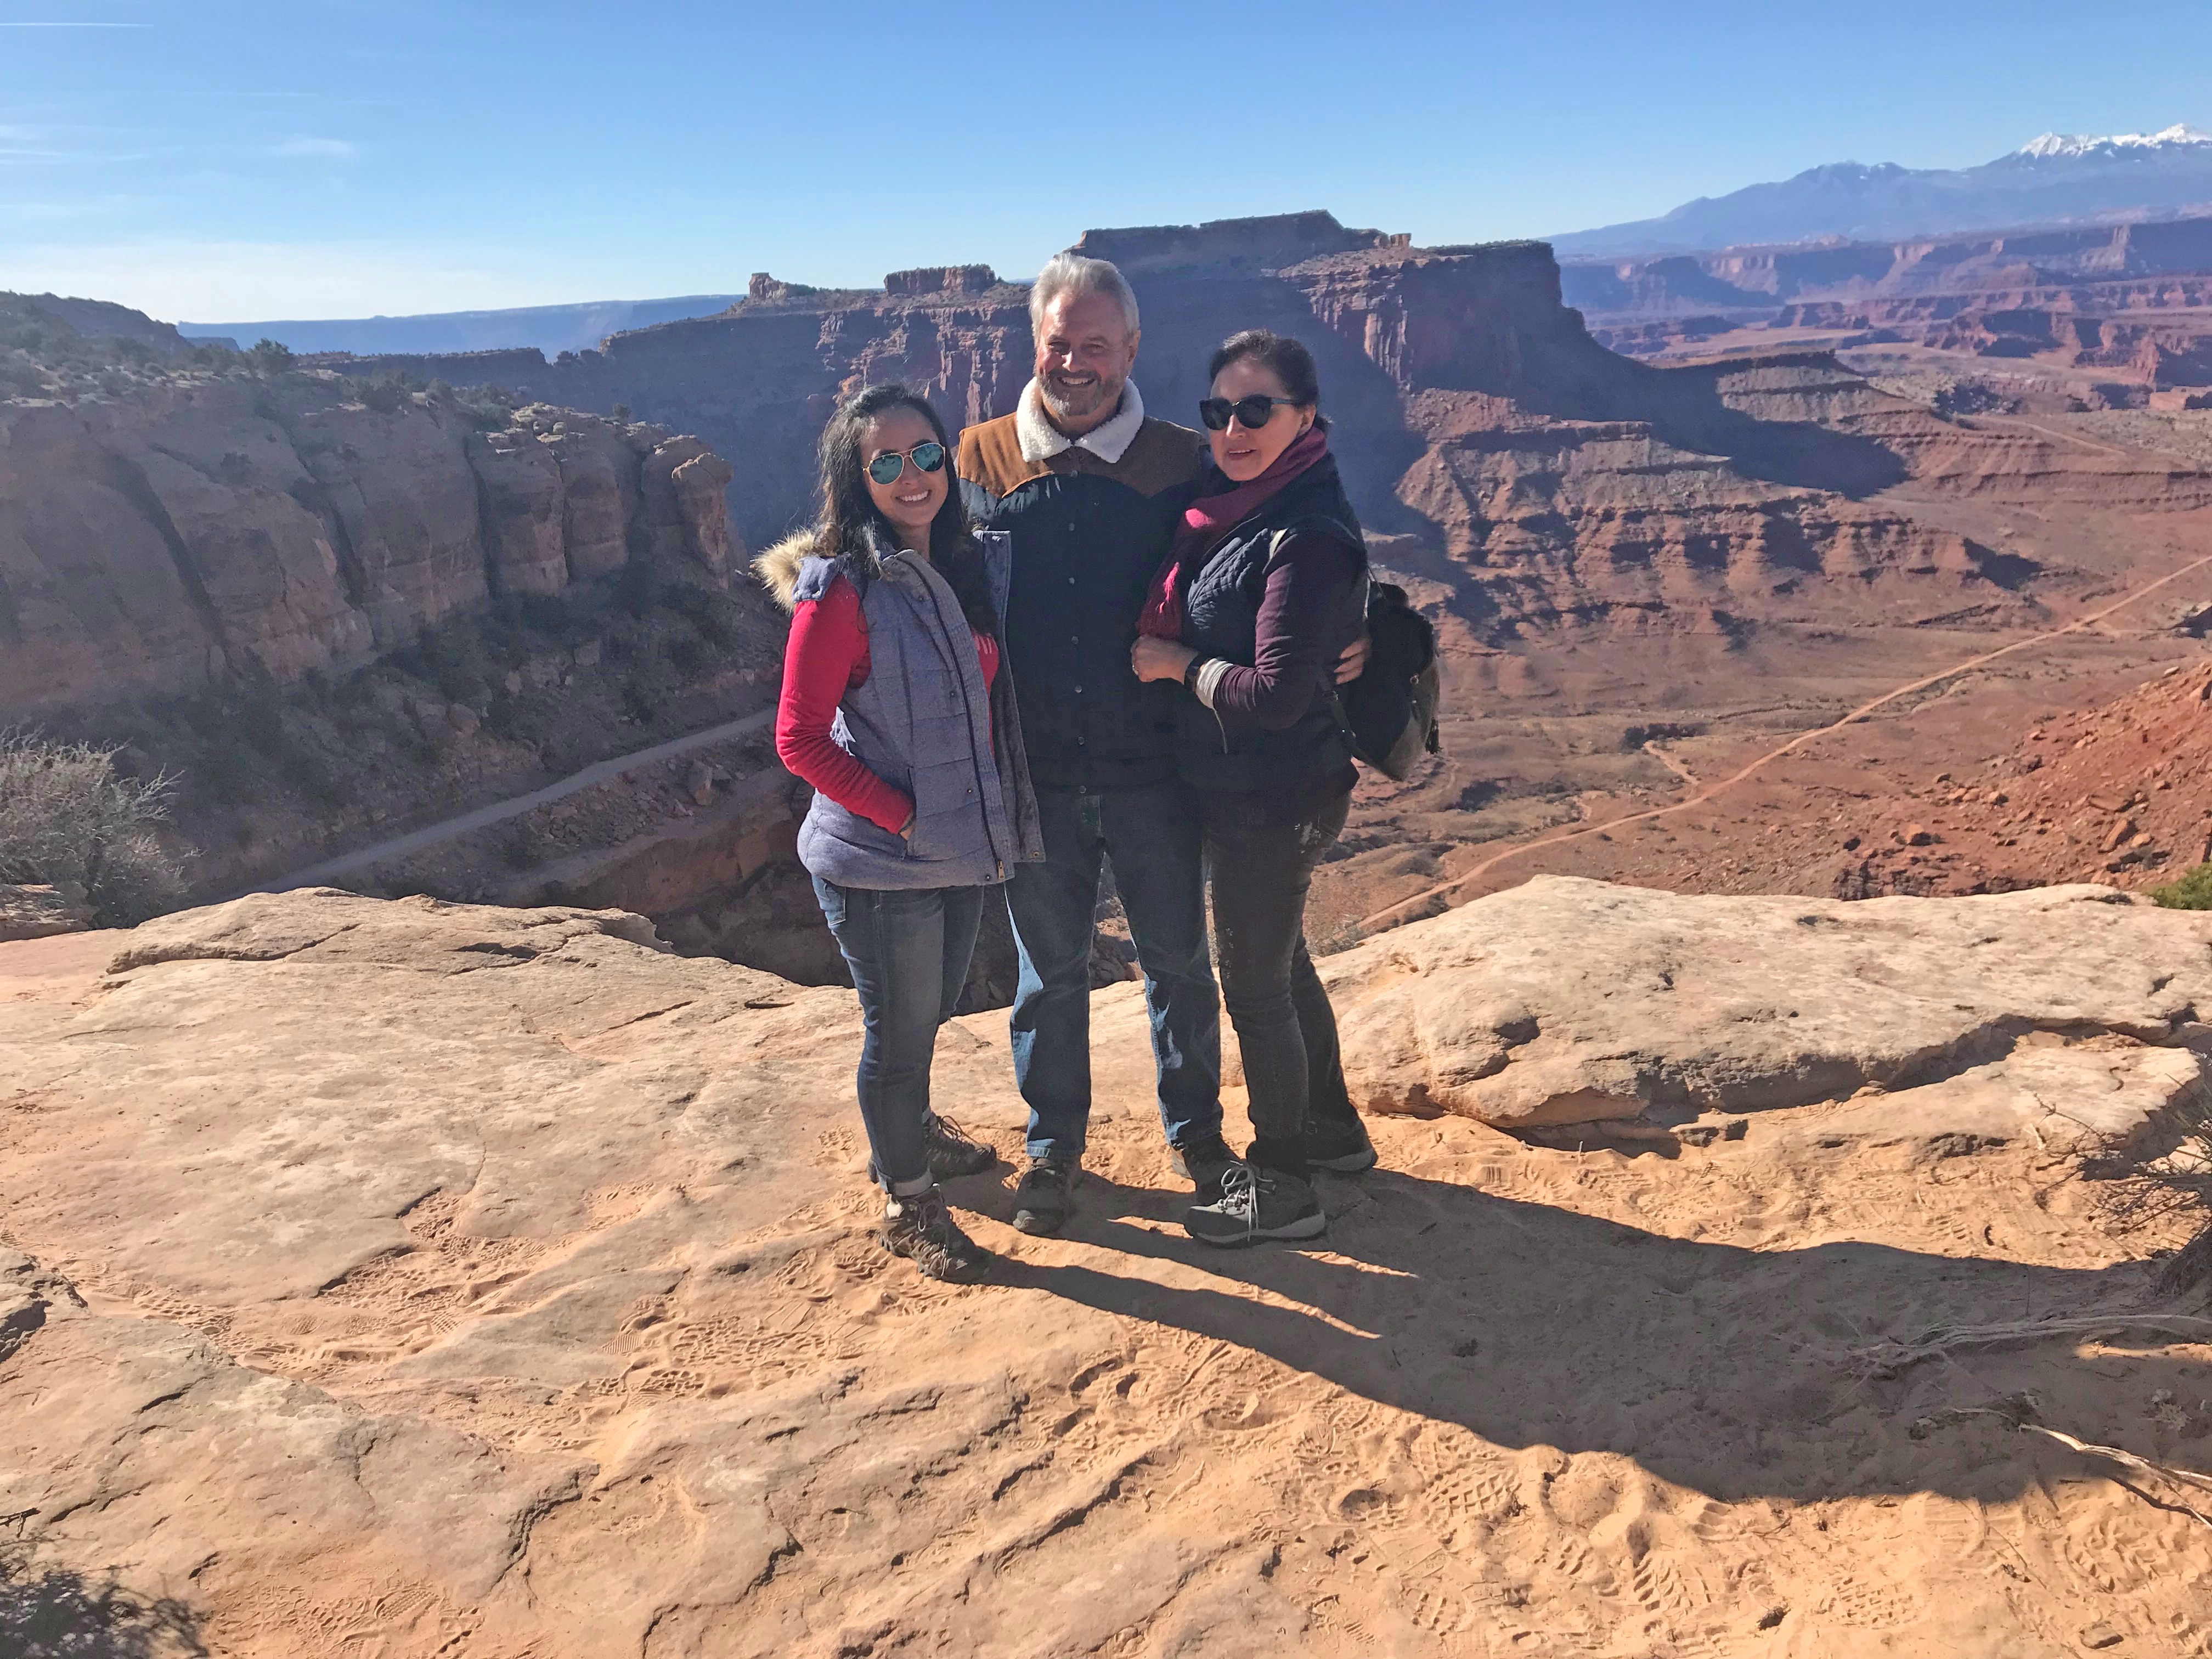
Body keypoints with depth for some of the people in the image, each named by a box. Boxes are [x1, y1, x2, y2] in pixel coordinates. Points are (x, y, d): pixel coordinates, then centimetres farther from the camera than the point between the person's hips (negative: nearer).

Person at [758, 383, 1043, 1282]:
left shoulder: (974, 565, 3)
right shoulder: (842, 590, -18)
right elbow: (800, 737, -18)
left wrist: (993, 809, 3)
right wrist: (901, 816, -18)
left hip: (962, 849, 7)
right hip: (880, 864, -7)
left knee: (931, 1009, 25)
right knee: (899, 1028, 8)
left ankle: (911, 1125, 51)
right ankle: (906, 1202, 28)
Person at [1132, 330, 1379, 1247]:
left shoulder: (1308, 537, -23)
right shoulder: (1236, 506, 6)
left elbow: (1275, 692, -26)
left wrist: (1178, 663, -15)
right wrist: (1165, 647, 0)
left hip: (1274, 799, -10)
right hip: (1243, 788, 10)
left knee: (1254, 982, 4)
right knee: (1282, 961, 23)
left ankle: (1279, 1187, 20)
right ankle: (1331, 1128, 42)